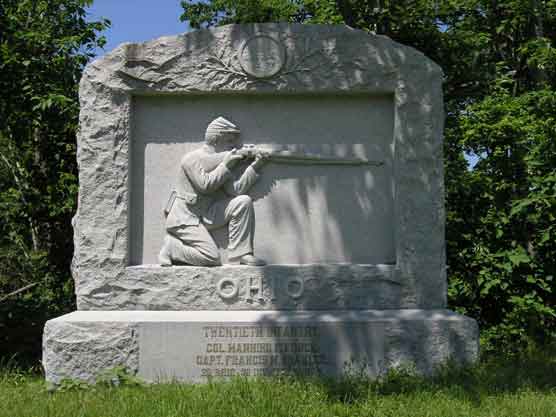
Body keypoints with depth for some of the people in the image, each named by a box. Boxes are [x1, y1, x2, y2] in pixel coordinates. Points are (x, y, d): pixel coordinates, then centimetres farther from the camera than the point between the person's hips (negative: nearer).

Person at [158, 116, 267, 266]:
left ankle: (240, 254, -9)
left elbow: (236, 190, -4)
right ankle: (172, 247, 2)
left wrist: (255, 167, -11)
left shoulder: (222, 160, 9)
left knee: (243, 202, -12)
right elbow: (205, 185, -23)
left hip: (205, 215, 7)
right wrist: (225, 166, -14)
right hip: (184, 219, -7)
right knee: (211, 258, -21)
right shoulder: (193, 158, -11)